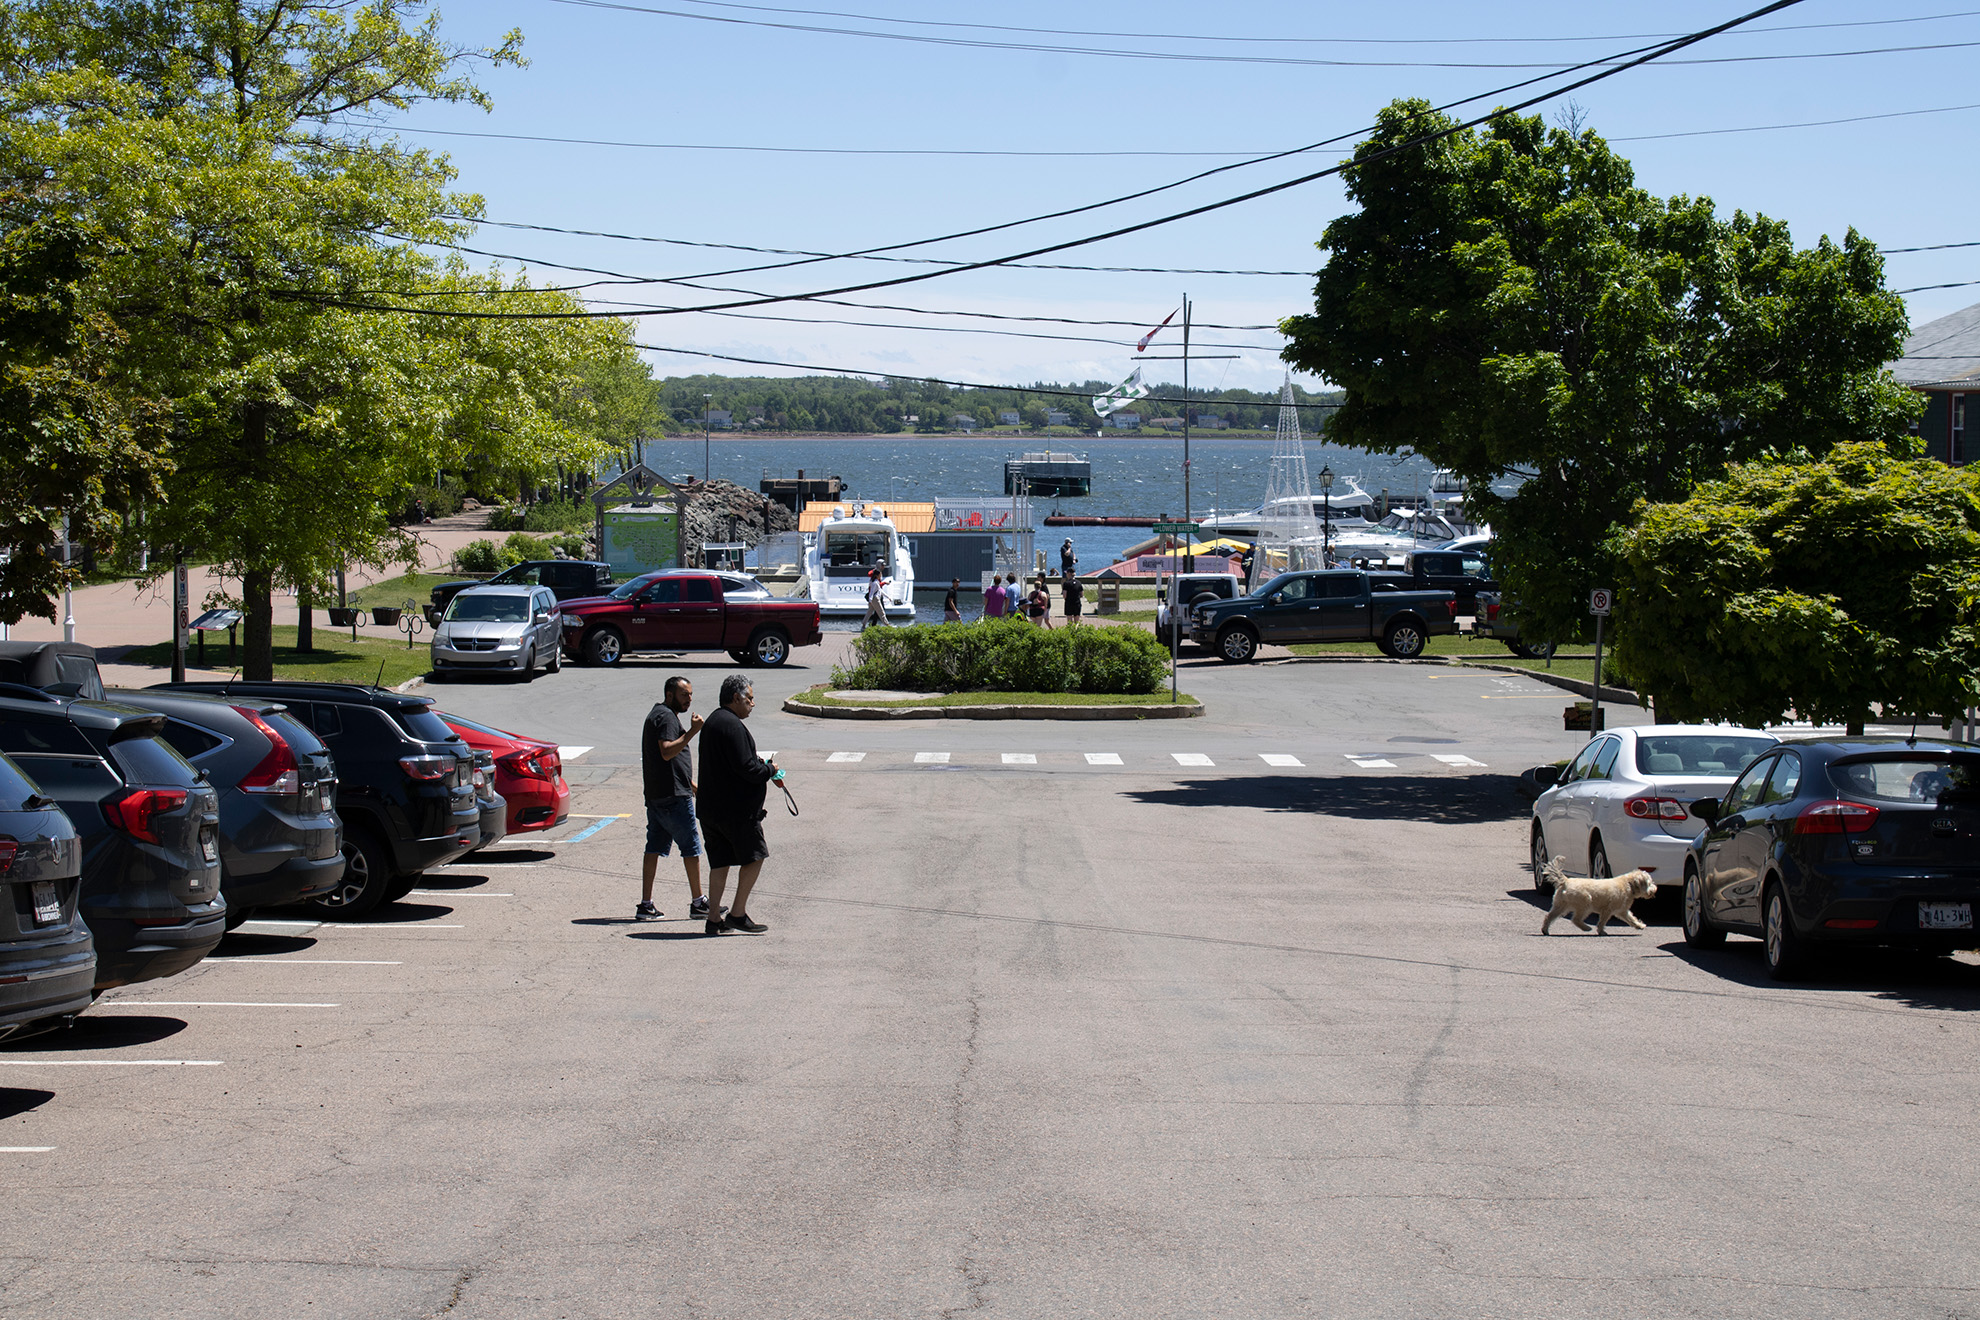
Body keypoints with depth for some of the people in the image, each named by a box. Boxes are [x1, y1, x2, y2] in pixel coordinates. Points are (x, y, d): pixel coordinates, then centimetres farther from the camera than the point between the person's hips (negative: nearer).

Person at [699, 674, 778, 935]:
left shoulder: (713, 721, 16)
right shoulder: (731, 725, -17)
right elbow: (745, 768, -22)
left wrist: (757, 764, 12)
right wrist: (769, 770, -5)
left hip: (711, 807, 10)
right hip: (736, 808, -10)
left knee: (720, 862, 11)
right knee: (754, 856, 2)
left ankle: (714, 918, 11)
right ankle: (738, 914, 3)